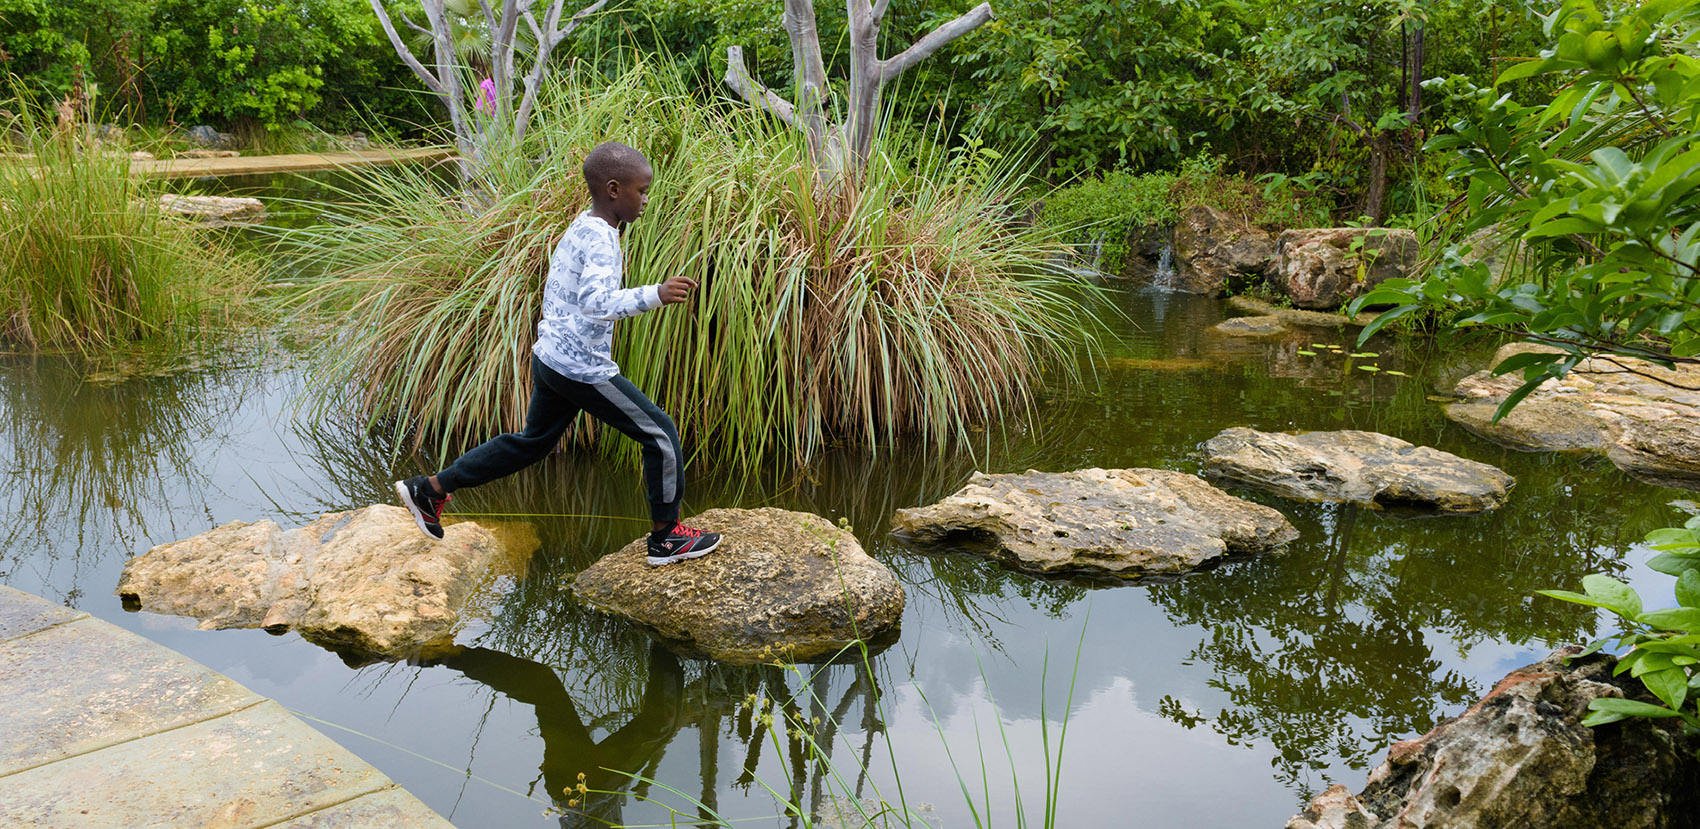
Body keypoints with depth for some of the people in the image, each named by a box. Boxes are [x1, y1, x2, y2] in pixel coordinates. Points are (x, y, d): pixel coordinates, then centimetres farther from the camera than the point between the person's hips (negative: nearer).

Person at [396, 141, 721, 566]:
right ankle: (666, 536, 11)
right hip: (584, 371, -10)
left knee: (533, 441, 24)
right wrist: (654, 295, -44)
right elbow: (596, 303, -37)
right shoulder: (600, 240, -21)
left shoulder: (579, 226, 9)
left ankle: (431, 488, 29)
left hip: (550, 357, 10)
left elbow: (554, 288, 20)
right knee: (660, 433, 1)